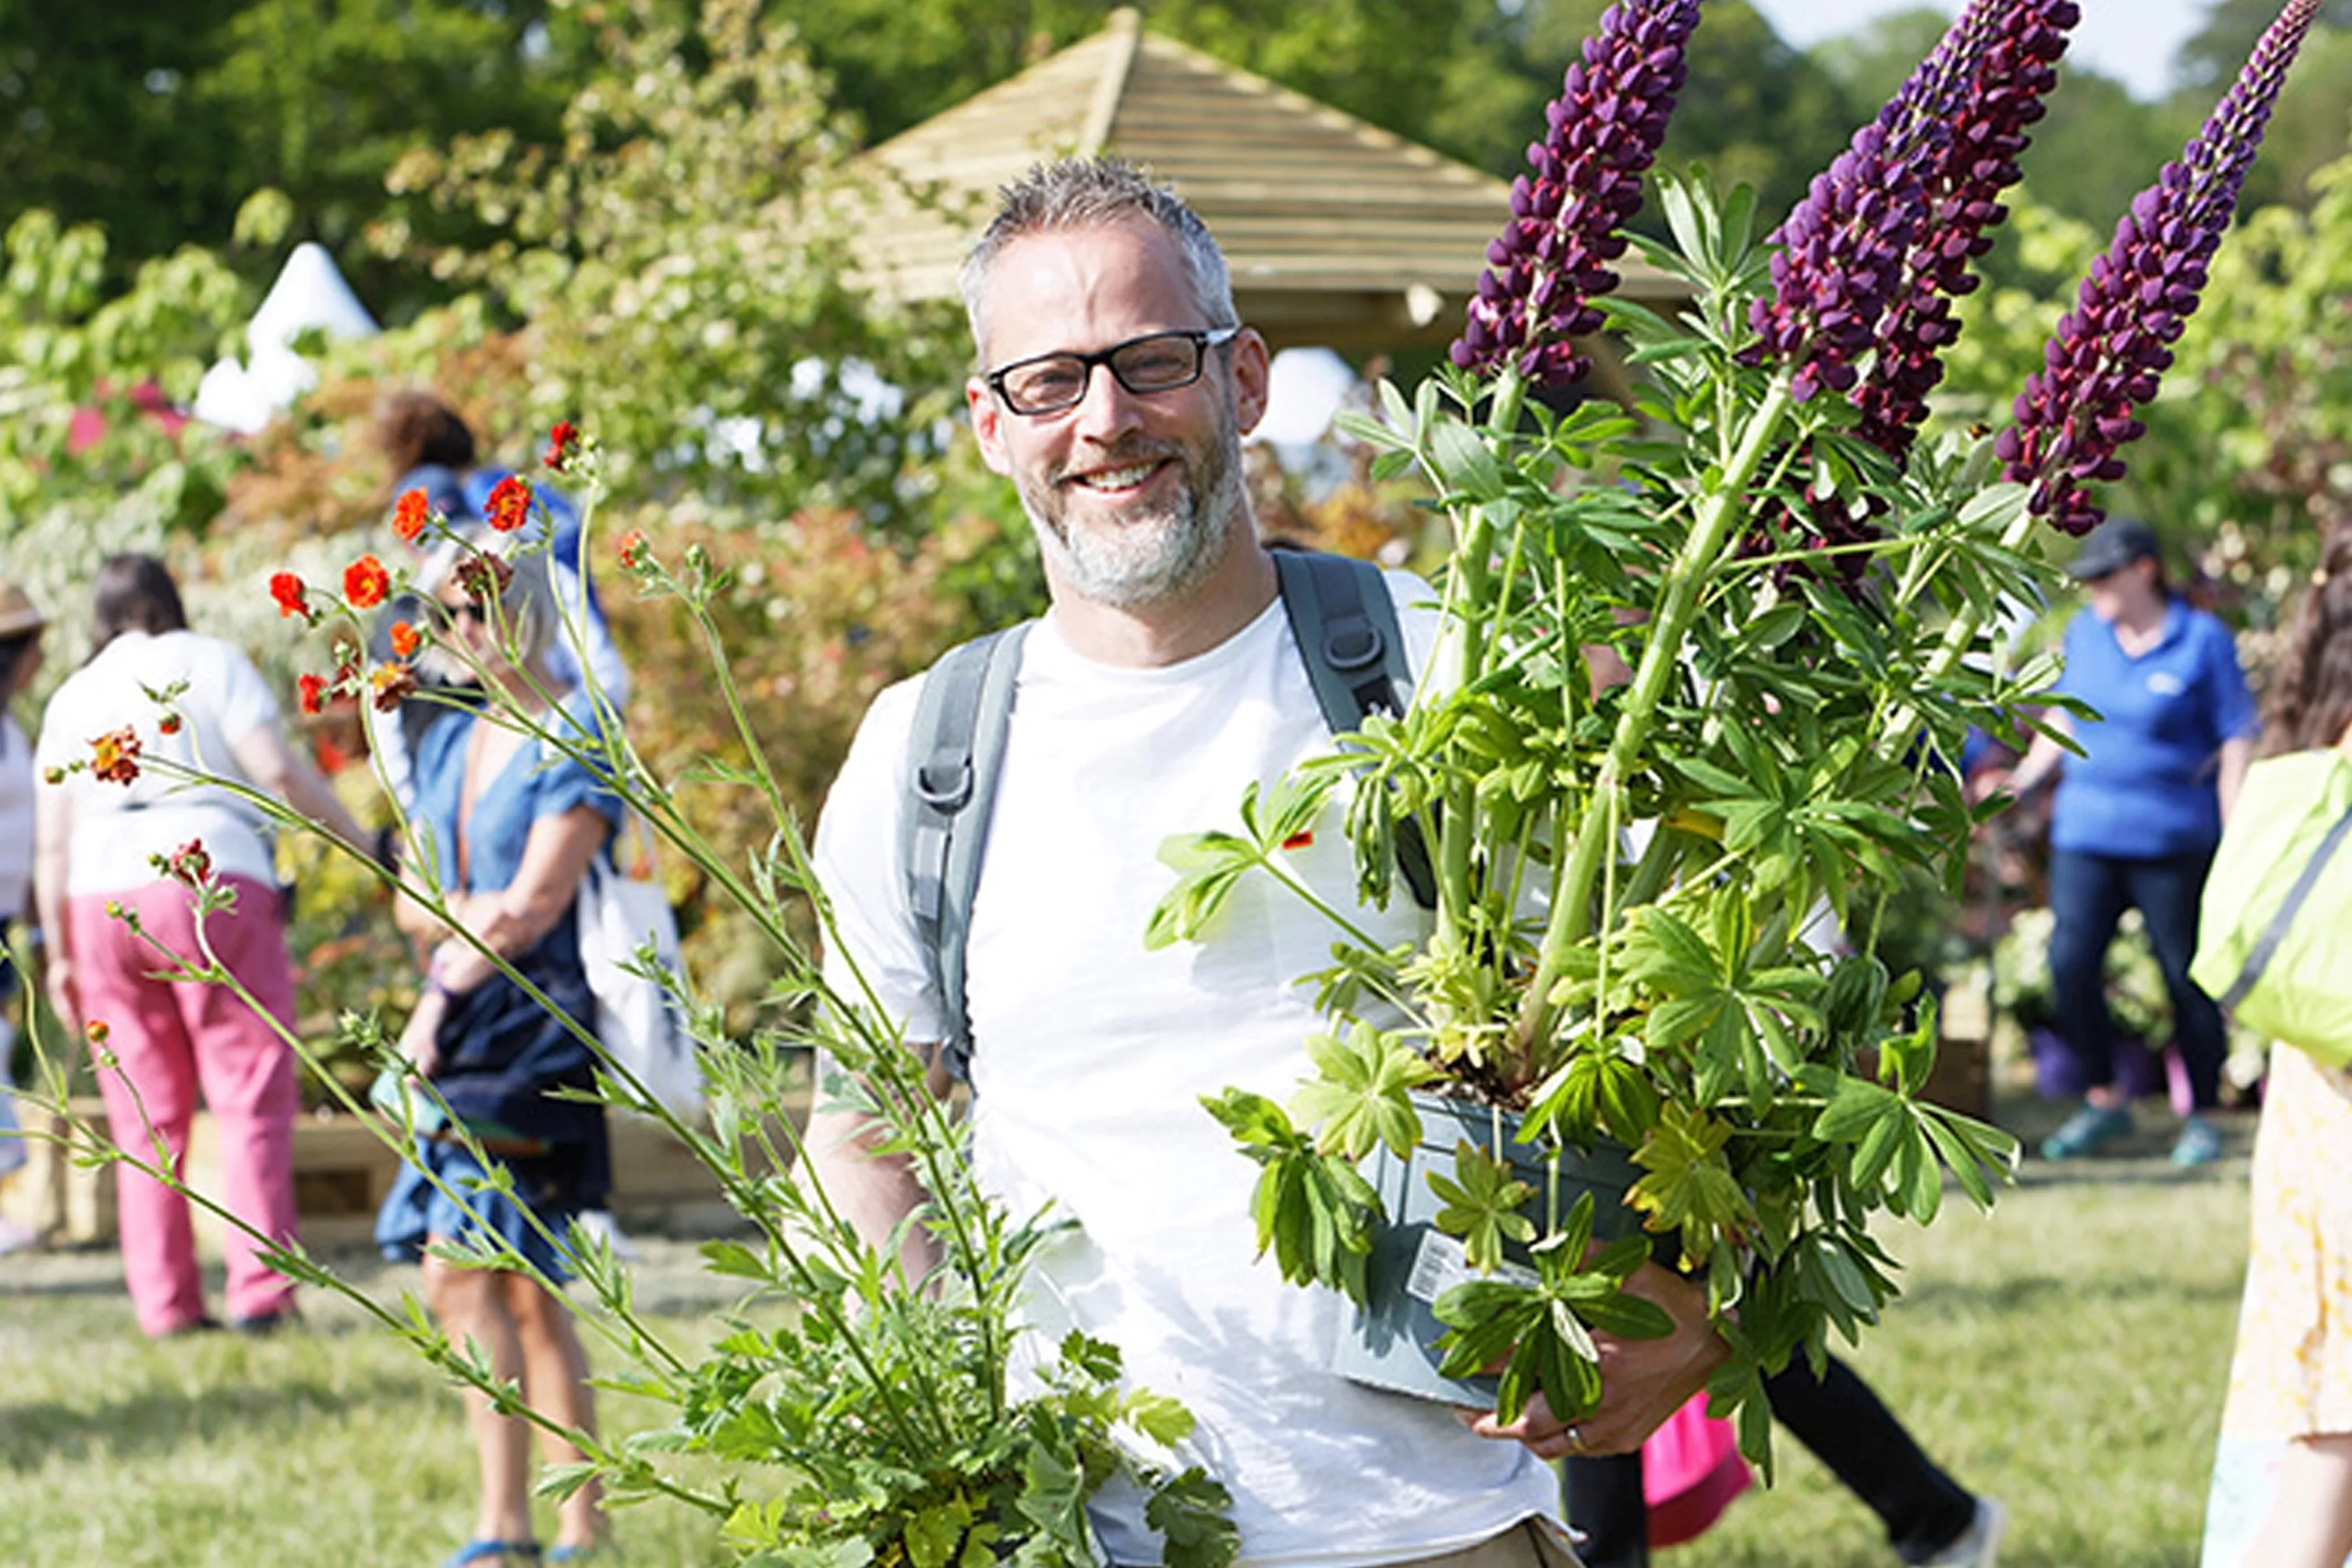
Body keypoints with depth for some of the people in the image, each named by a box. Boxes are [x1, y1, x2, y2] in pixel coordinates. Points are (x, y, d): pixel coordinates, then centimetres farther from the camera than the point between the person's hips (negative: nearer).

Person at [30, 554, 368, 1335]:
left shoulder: (72, 698, 17)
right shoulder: (211, 664, 7)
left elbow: (51, 842, 12)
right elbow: (275, 769, -7)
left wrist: (59, 953, 14)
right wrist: (357, 836, 0)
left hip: (102, 902, 4)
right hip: (211, 881, -4)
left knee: (146, 1116, 6)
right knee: (251, 1095, -2)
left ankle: (165, 1301, 2)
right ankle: (259, 1288, -11)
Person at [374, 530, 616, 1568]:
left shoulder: (575, 742, -6)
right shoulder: (449, 745, 17)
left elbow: (536, 904, -12)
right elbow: (412, 903, 16)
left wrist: (441, 998, -10)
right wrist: (464, 915, -5)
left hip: (531, 1026, -8)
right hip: (463, 1033, 8)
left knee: (462, 1274, -15)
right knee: (523, 1286, 6)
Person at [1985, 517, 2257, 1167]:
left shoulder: (2203, 642, -4)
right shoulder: (2085, 633, 10)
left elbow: (2236, 744, -3)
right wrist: (2024, 778, 8)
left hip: (2172, 840, -4)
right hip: (2085, 832, 4)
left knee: (2188, 978, 1)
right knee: (2070, 963, -5)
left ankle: (2202, 1117, 15)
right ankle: (2104, 1101, 13)